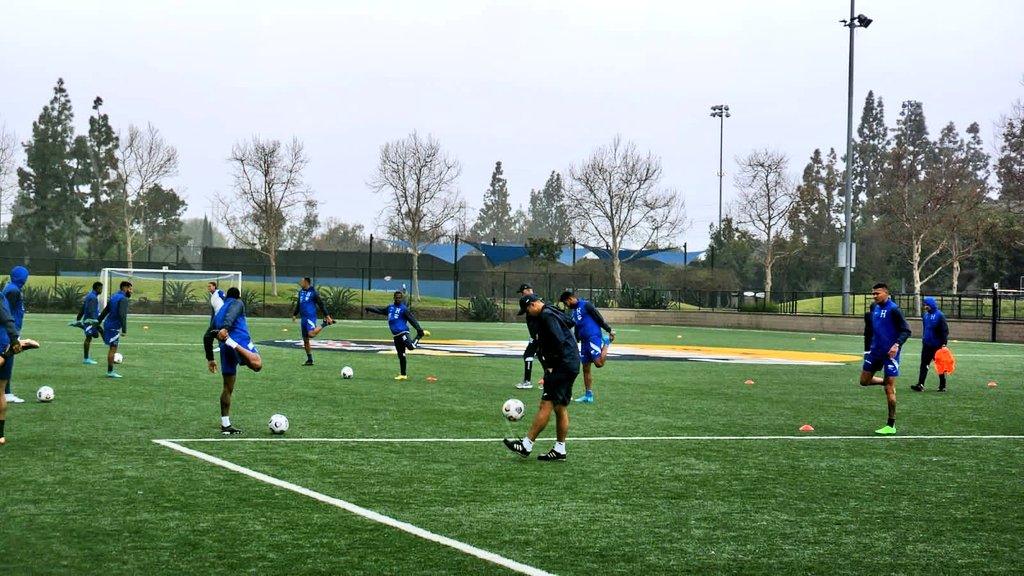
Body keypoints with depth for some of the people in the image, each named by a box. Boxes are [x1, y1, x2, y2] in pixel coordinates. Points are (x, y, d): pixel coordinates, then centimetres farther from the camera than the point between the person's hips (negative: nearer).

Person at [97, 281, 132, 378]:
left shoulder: (114, 297, 14)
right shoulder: (123, 299, -14)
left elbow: (104, 312, 18)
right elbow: (122, 315, -25)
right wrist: (124, 330, -28)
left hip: (108, 325, 9)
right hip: (114, 327, -9)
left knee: (112, 348, 16)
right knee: (113, 349, -4)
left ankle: (110, 371, 19)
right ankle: (110, 372, -1)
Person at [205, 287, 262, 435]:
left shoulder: (218, 314, 33)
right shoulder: (237, 303, 15)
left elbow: (207, 337, 28)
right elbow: (231, 315, -10)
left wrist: (210, 359, 31)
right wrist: (225, 328, -29)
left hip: (226, 350, 7)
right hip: (240, 338, -7)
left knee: (228, 388, 13)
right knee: (257, 364, -34)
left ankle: (225, 425, 11)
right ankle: (229, 340, -44)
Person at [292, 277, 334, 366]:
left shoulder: (313, 292, -6)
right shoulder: (301, 292, 14)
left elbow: (321, 304, -6)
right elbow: (298, 304, 26)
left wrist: (327, 316, -8)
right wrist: (294, 314, 23)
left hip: (311, 317, -7)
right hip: (303, 318, 7)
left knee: (311, 334, -29)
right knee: (305, 340, 7)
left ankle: (325, 323, -6)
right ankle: (309, 360, 15)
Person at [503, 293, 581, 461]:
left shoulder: (546, 316, -14)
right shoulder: (553, 313, 17)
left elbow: (558, 341, -23)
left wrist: (551, 365, -15)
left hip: (562, 366, -11)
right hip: (571, 366, 11)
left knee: (546, 405, -9)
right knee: (561, 409, 11)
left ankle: (526, 445, -9)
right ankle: (559, 450, 13)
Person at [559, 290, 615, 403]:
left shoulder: (585, 305, -6)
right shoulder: (573, 311, 19)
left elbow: (599, 318, -8)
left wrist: (609, 330, -11)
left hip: (593, 337, -8)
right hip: (584, 341, 8)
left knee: (599, 363, -19)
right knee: (586, 368, 6)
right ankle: (588, 395, 10)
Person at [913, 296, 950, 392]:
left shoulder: (940, 315, -11)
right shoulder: (925, 315, 8)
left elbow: (945, 330, -14)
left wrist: (944, 343, -19)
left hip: (937, 345, -6)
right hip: (926, 345, 6)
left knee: (940, 366, 5)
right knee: (924, 365, -4)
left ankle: (942, 386, 15)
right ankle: (920, 385, -11)